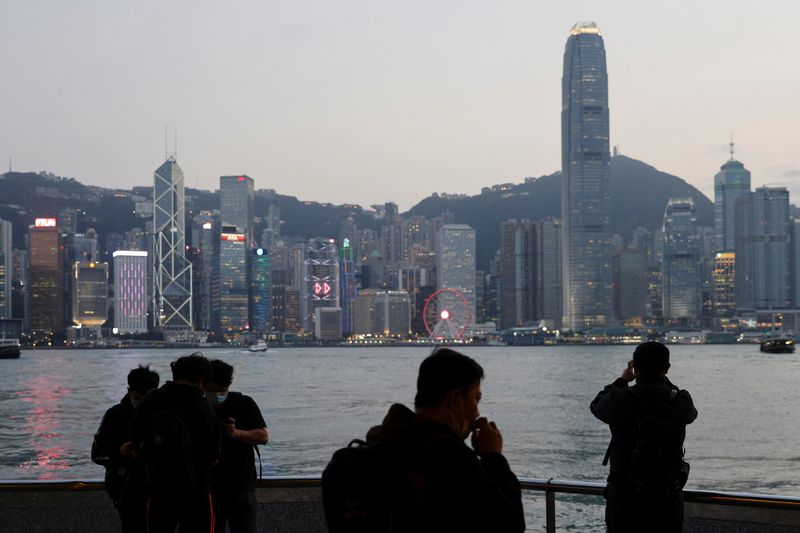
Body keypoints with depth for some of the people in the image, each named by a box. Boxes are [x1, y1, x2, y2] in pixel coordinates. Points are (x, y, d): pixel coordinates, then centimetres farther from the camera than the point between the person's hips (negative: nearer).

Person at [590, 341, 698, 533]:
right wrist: (662, 380, 24)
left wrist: (622, 380, 24)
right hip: (668, 498, 1)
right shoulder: (679, 402, -9)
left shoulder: (619, 400, -13)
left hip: (624, 497, -1)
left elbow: (597, 406, 11)